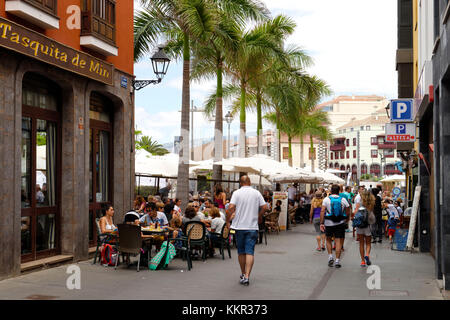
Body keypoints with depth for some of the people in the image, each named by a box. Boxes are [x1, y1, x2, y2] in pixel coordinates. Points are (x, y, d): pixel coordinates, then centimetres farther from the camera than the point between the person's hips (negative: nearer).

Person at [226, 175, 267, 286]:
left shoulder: (237, 193, -2)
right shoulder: (256, 193, 3)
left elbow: (231, 207, -13)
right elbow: (264, 207, 1)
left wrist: (228, 220, -2)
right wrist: (259, 216, 18)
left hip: (239, 226, 0)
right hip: (253, 226, 0)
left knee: (241, 252, 13)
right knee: (250, 252, -4)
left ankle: (243, 274, 25)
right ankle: (247, 276, -15)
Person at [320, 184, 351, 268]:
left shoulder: (326, 199, -2)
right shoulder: (343, 200, 1)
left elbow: (322, 211, -9)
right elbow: (348, 212, 3)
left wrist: (321, 223, -7)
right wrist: (347, 221, 18)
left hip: (329, 223, 0)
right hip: (340, 223, 0)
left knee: (328, 240, 18)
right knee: (339, 241, 3)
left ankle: (330, 256, 8)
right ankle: (337, 260, 1)